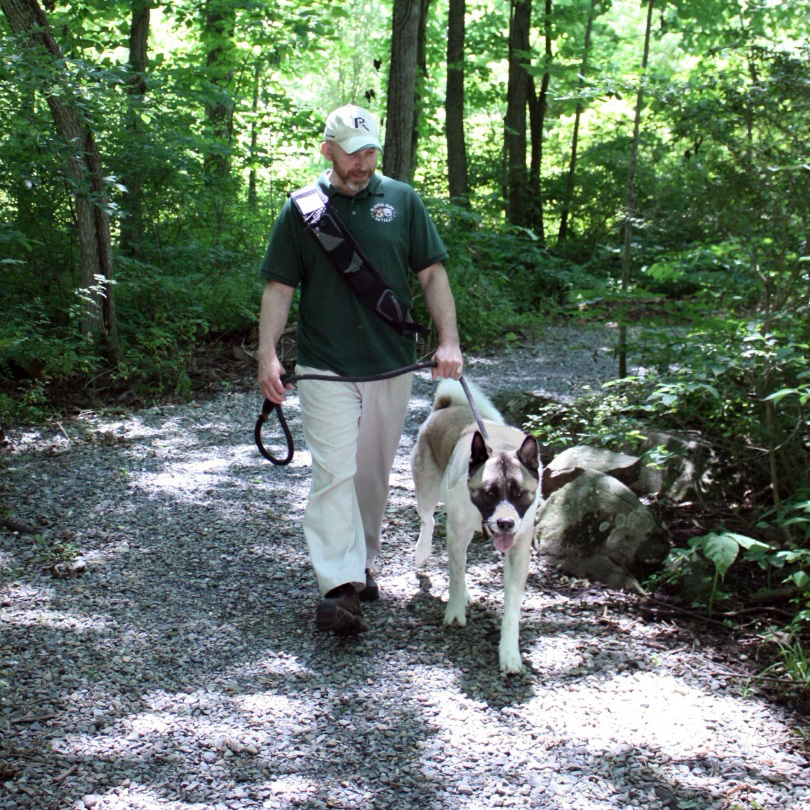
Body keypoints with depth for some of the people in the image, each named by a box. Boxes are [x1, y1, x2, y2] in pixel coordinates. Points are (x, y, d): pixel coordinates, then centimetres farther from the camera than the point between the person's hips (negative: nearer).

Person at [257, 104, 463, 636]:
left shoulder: (402, 201, 5)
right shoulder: (301, 210, 2)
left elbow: (432, 274, 5)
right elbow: (280, 287, 2)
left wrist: (449, 341, -6)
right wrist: (268, 354, -9)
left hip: (392, 366, 2)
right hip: (326, 371, -2)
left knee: (374, 473, 12)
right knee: (335, 473, -11)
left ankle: (364, 563, 29)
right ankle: (339, 585, -14)